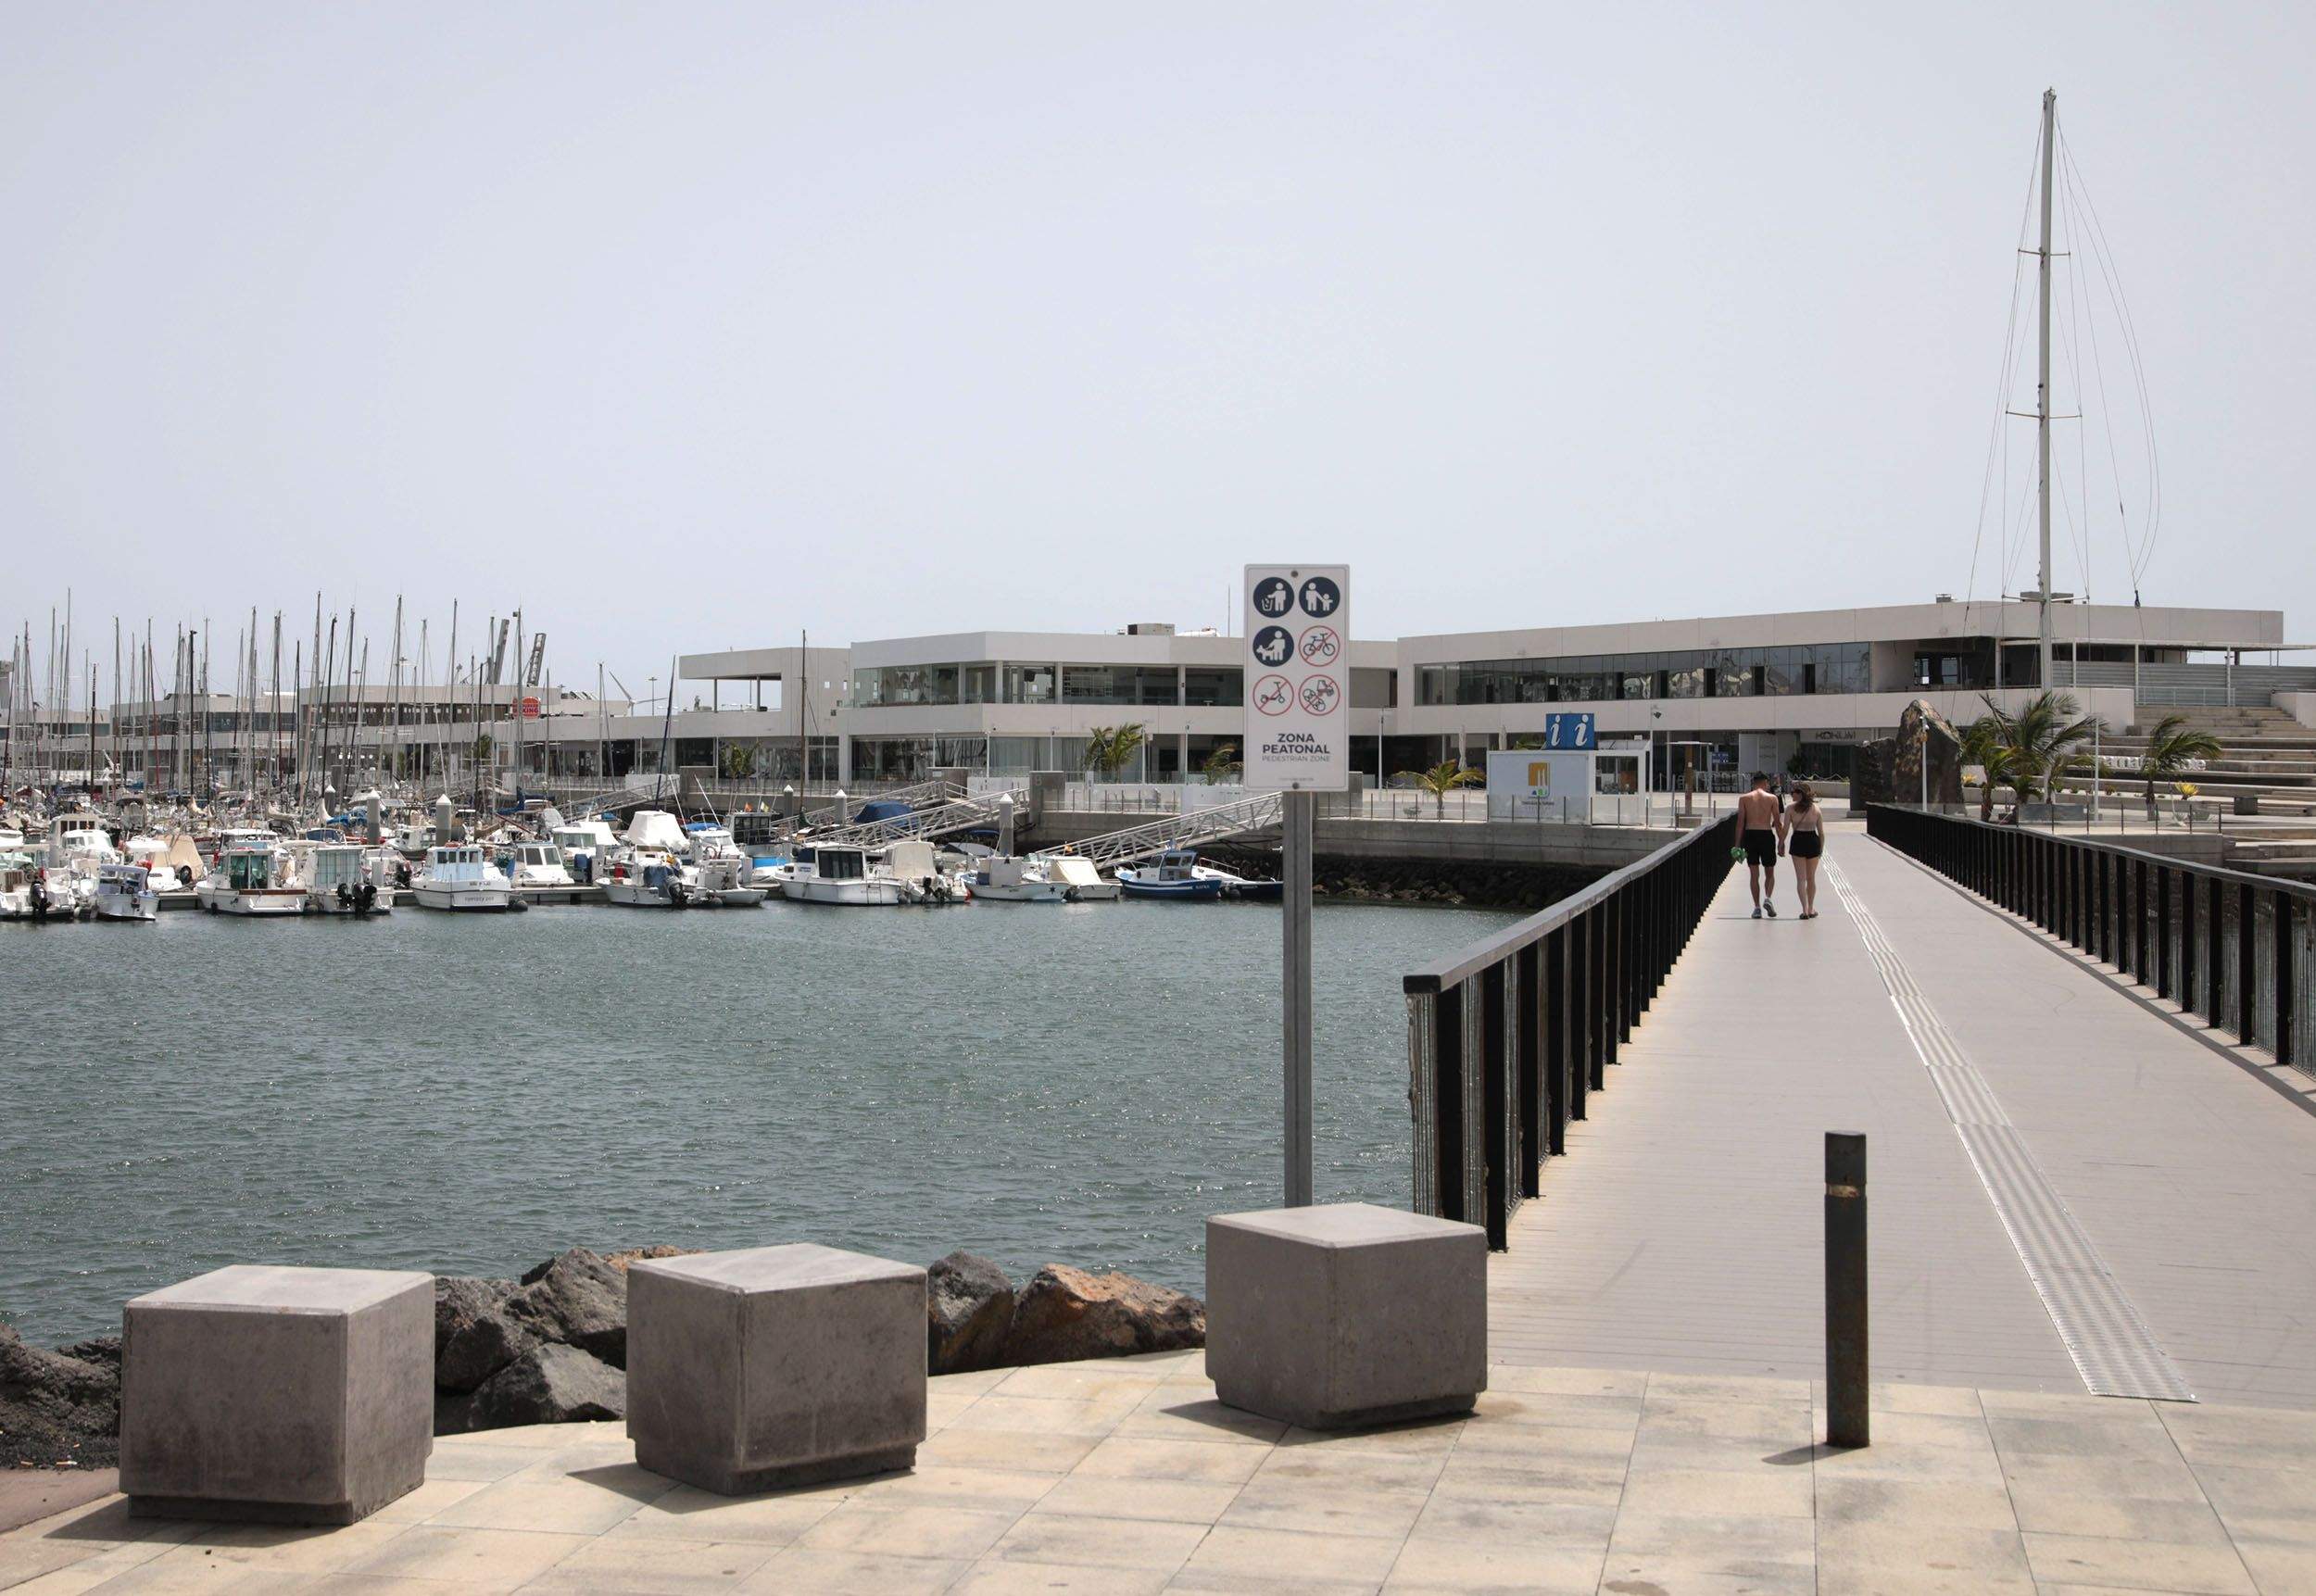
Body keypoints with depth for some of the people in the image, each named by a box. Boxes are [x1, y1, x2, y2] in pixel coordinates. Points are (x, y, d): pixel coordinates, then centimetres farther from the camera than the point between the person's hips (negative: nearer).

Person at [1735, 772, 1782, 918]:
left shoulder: (1744, 799, 3)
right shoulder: (1772, 798, 1)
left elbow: (1740, 822, -1)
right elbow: (1778, 823, -1)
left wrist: (1738, 844, 2)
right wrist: (1781, 842, 4)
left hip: (1750, 835, 1)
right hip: (1767, 835, -1)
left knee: (1754, 874, 8)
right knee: (1770, 873, 12)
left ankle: (1757, 907, 4)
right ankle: (1768, 898, -12)